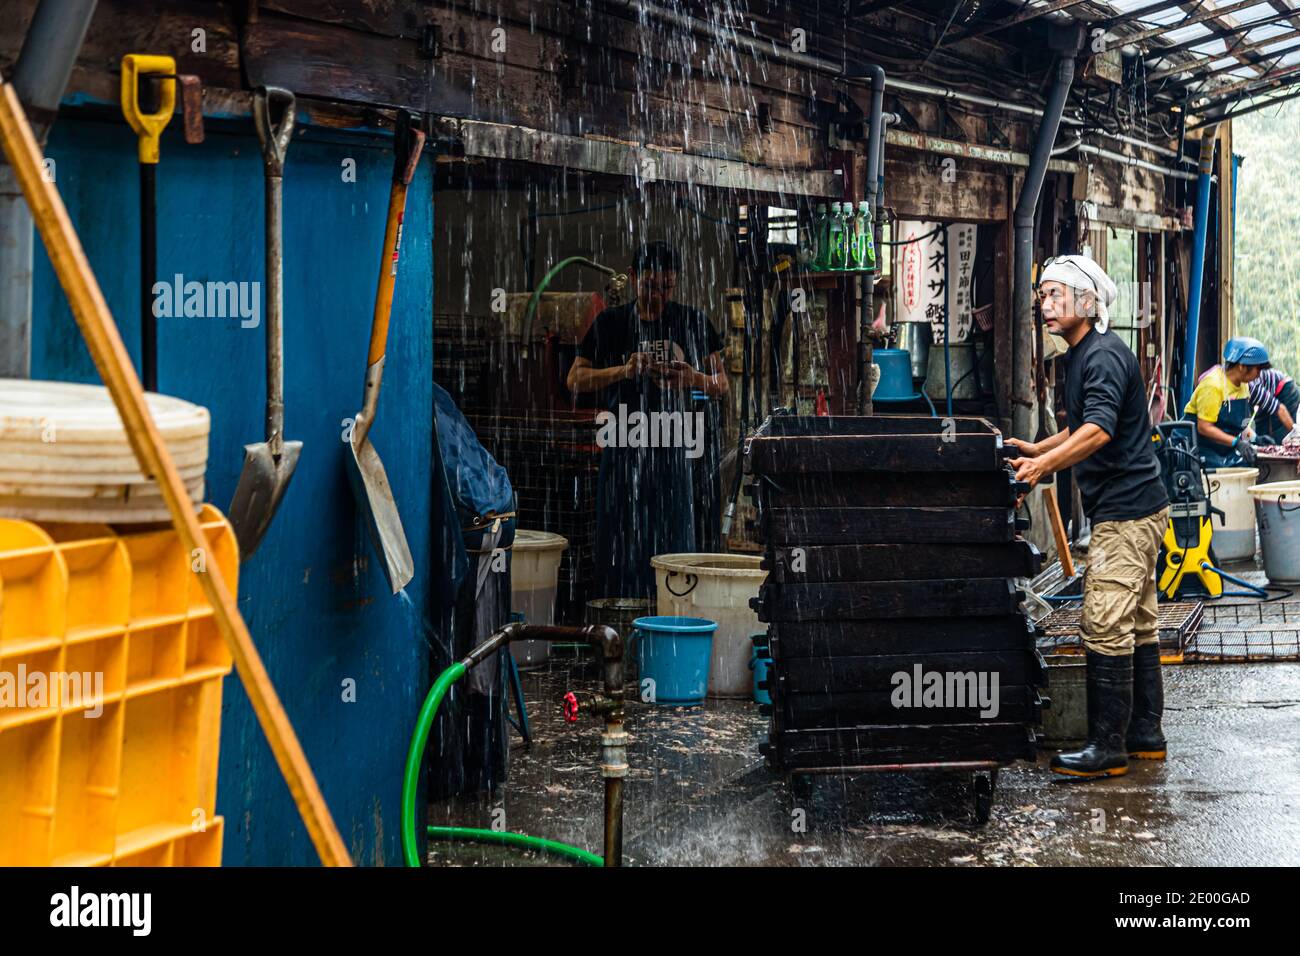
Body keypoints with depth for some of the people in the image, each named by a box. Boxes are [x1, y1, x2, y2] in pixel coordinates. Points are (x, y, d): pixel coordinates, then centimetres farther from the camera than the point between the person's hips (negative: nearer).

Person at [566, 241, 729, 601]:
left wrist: (693, 379, -14)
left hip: (675, 450, 0)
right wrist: (623, 371, -14)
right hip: (624, 447, 0)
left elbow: (721, 385, 9)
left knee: (675, 542, 0)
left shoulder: (693, 323, 7)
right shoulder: (610, 323, 6)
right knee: (621, 544, -1)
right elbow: (575, 379, 3)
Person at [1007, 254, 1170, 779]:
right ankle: (1145, 735, 21)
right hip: (1134, 506, 11)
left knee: (1105, 627, -11)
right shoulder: (1081, 356, 17)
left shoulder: (1104, 356, -16)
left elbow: (1099, 431, -31)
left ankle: (1107, 747, -9)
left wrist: (1045, 464, -38)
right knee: (1137, 625, 14)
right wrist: (1036, 449, 21)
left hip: (1126, 509, -11)